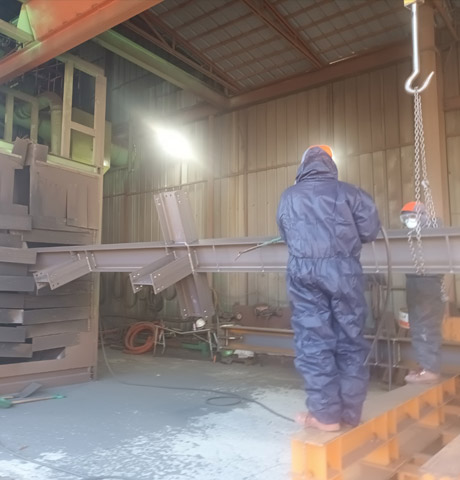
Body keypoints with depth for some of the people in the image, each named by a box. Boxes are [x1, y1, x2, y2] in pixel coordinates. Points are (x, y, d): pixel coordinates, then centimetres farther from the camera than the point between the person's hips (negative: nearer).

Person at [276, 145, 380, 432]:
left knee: (313, 341, 4)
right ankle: (351, 413, 18)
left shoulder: (288, 197, 9)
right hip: (343, 269, 0)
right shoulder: (347, 192, 5)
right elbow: (370, 230, 2)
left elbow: (286, 235, 13)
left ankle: (326, 415, 8)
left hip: (303, 271, 0)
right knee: (350, 339, 9)